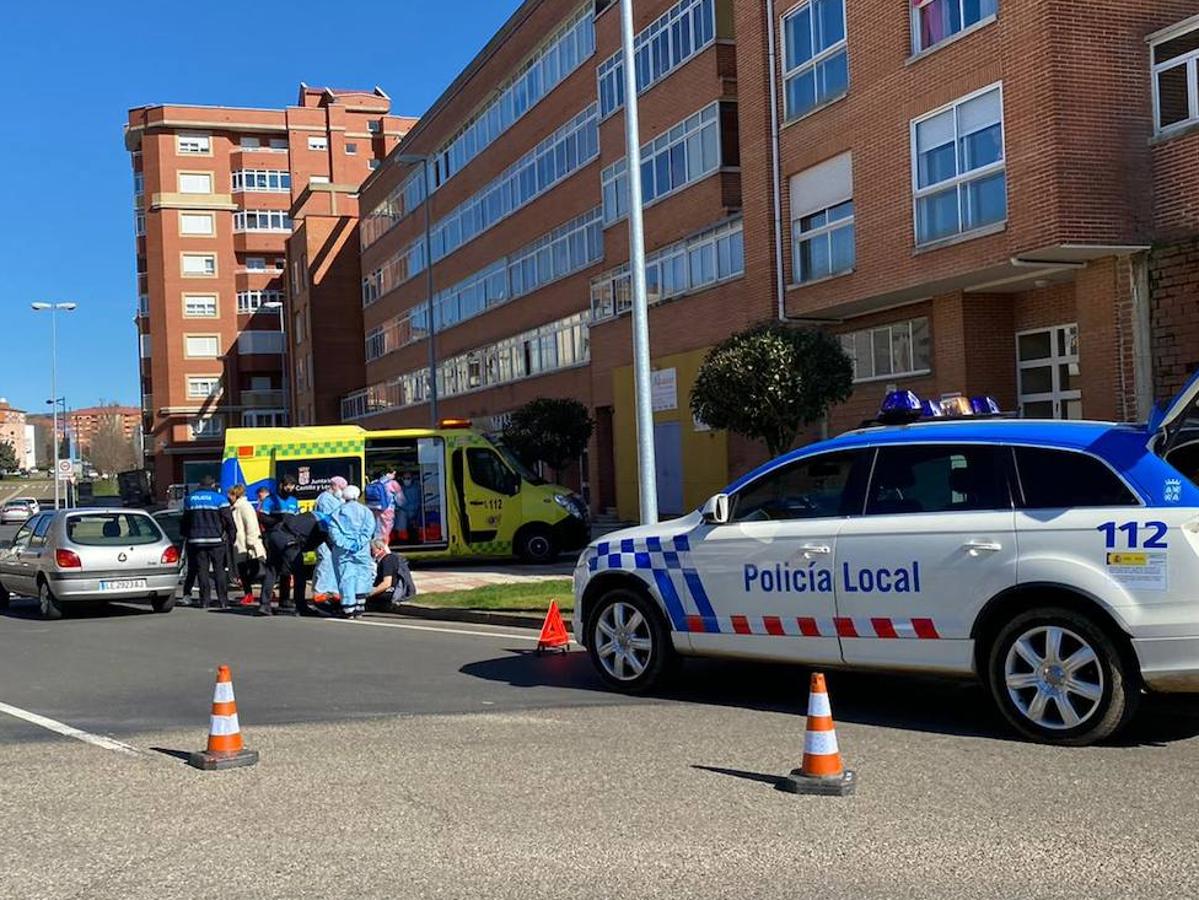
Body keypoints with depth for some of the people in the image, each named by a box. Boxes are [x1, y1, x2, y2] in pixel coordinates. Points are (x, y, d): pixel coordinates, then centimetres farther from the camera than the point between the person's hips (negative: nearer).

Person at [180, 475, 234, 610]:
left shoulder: (190, 498, 10)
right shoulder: (219, 498, -3)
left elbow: (185, 520, 16)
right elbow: (228, 519, -7)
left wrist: (185, 535, 26)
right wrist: (230, 534, 3)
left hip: (196, 540, 3)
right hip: (216, 539, -3)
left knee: (201, 570, 5)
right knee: (219, 570, 3)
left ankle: (205, 600, 1)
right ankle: (223, 600, 1)